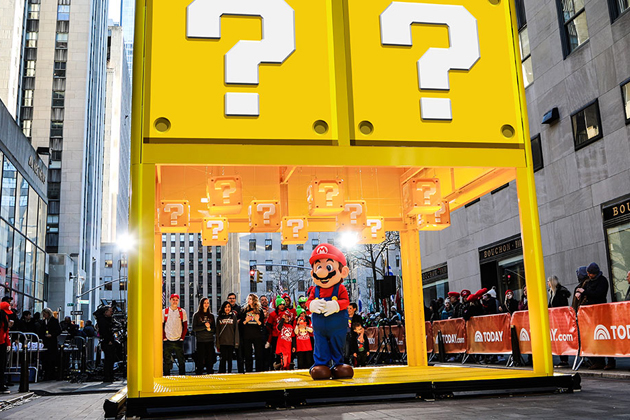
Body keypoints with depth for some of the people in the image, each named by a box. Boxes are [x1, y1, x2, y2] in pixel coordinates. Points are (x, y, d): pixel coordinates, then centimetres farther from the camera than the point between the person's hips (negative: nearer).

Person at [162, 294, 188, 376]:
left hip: (178, 341, 0)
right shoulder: (164, 311, 4)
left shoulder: (182, 311, 4)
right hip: (167, 341, 0)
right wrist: (164, 338, -3)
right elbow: (161, 326, 5)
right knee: (166, 361, 3)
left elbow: (185, 326, 6)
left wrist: (182, 338, -2)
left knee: (181, 361, 2)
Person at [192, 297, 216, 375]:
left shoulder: (211, 315, 15)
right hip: (201, 341, -3)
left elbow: (214, 329, 13)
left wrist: (210, 328, -8)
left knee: (210, 361, 4)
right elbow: (194, 329, -3)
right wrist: (204, 326, -13)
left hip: (210, 341, 3)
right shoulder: (196, 315, 5)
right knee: (201, 360, -4)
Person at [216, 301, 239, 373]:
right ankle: (221, 373, 1)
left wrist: (236, 342, -3)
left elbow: (236, 330, 4)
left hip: (231, 342, 0)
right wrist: (217, 344, 3)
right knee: (223, 359, -5)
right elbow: (217, 331, 9)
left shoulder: (234, 317, 6)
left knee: (229, 359, 6)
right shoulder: (219, 317, 8)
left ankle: (229, 373, 15)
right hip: (222, 342, 0)